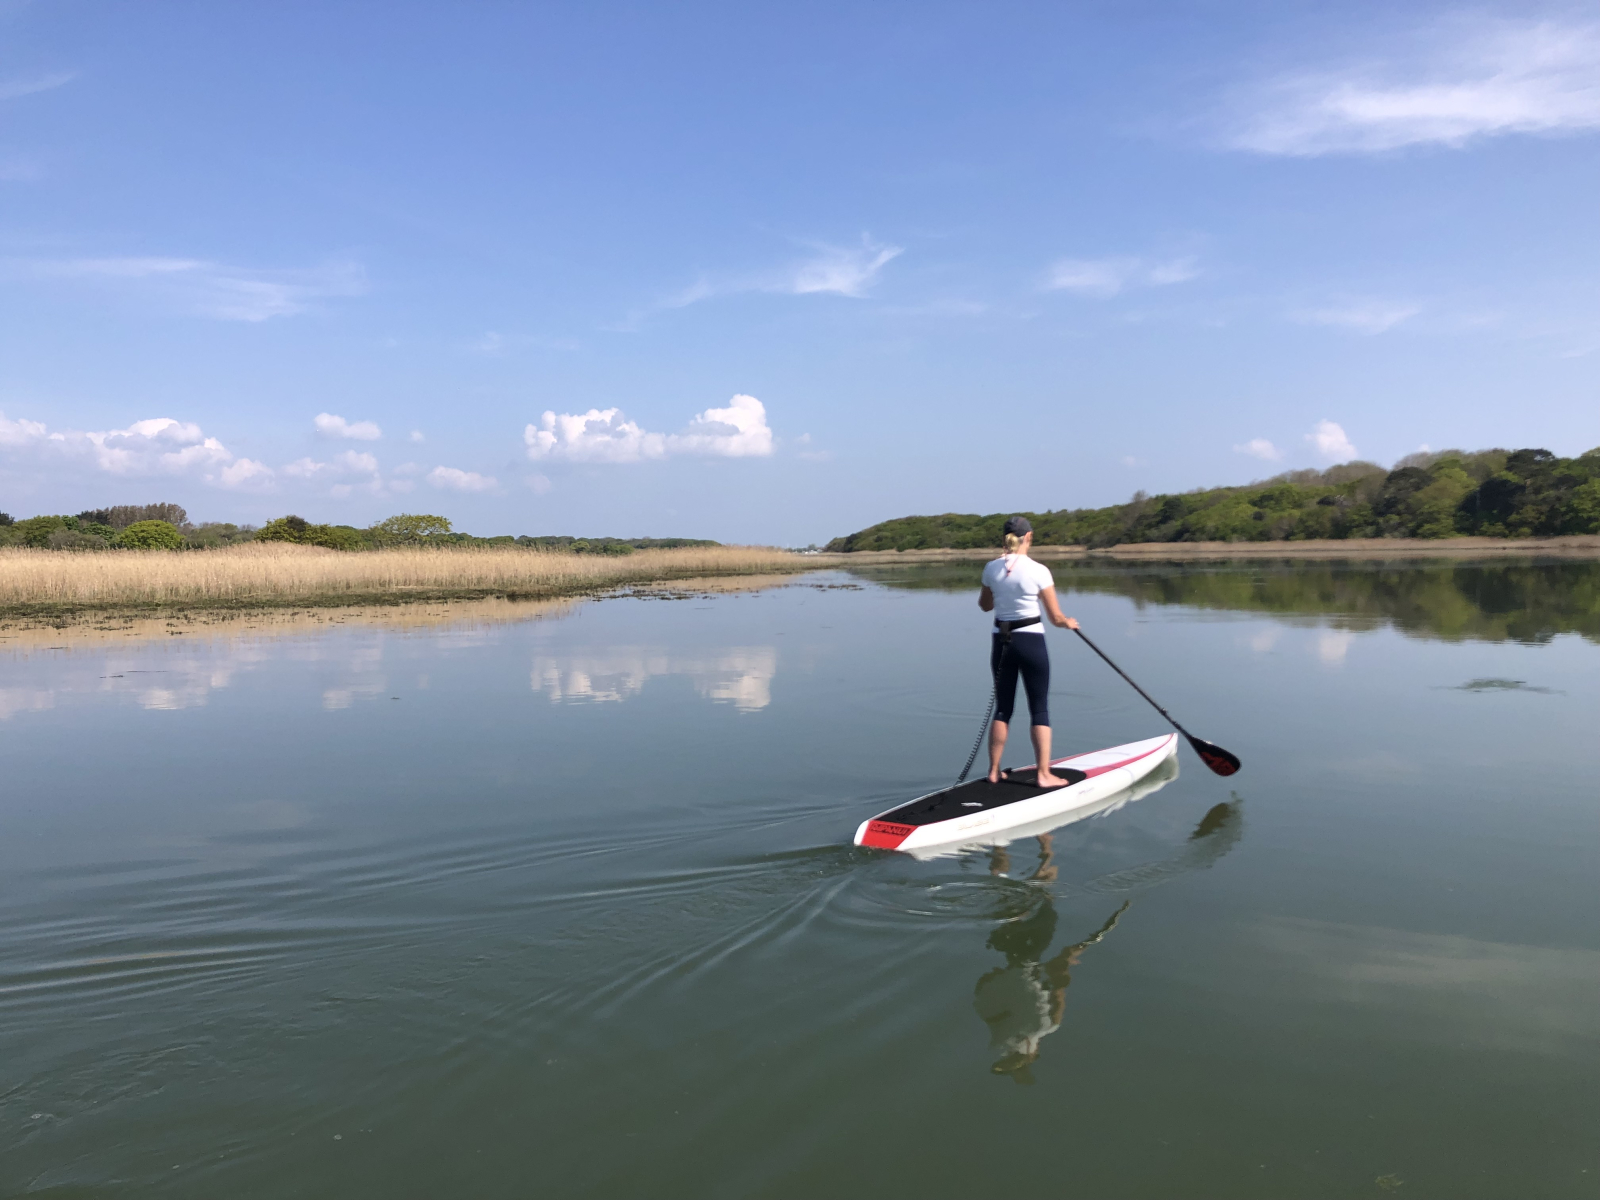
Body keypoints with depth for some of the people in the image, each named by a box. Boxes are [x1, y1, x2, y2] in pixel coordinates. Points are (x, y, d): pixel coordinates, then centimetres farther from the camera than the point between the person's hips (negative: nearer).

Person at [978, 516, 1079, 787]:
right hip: (1031, 642, -4)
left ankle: (994, 771, 20)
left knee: (1002, 708, 14)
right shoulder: (1038, 571, -12)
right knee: (1040, 710, 5)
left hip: (1001, 642, 4)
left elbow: (985, 605, 17)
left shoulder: (991, 569, -1)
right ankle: (1043, 774, 6)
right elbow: (1055, 618, -7)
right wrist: (1069, 623, 14)